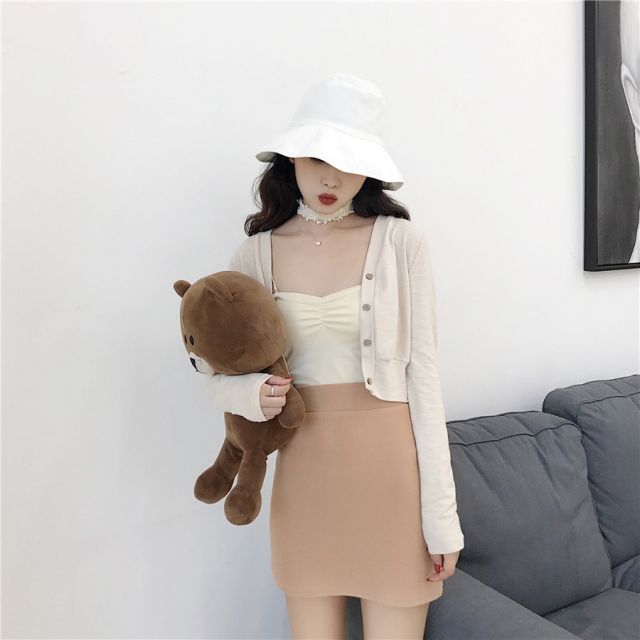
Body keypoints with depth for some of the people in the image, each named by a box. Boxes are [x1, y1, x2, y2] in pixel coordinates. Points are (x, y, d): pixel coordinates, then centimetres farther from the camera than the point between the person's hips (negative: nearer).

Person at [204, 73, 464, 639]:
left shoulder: (401, 241, -7)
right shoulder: (257, 254, 0)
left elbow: (422, 371, -6)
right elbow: (220, 371, 8)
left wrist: (442, 514, -7)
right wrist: (251, 395, -16)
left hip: (390, 466, -2)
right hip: (302, 470, 2)